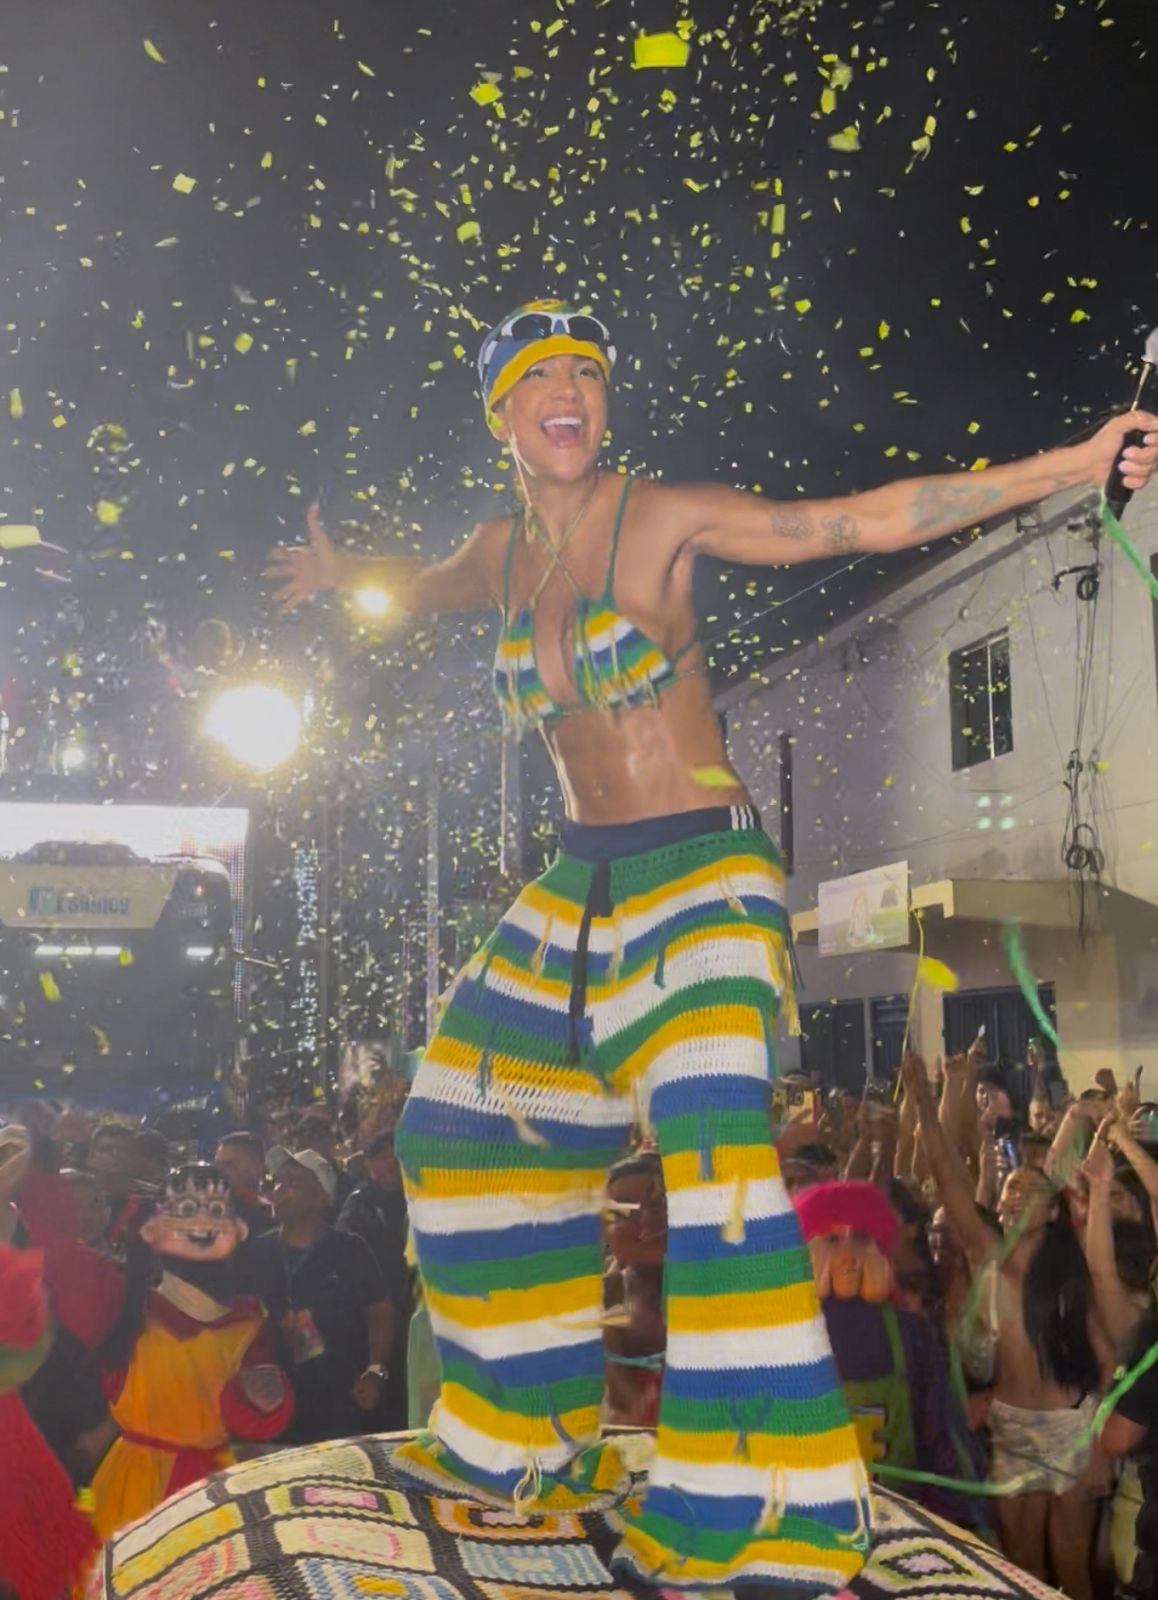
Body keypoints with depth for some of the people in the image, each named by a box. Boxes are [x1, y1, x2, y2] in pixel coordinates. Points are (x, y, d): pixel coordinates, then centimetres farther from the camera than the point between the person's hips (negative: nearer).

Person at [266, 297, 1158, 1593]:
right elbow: (419, 588, 34)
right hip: (578, 886, 7)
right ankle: (526, 1431, 26)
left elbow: (868, 521, -16)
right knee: (463, 1133, 9)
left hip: (703, 873, -7)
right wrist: (340, 574, 50)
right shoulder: (500, 554, 9)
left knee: (711, 1154, -24)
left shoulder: (663, 517, -8)